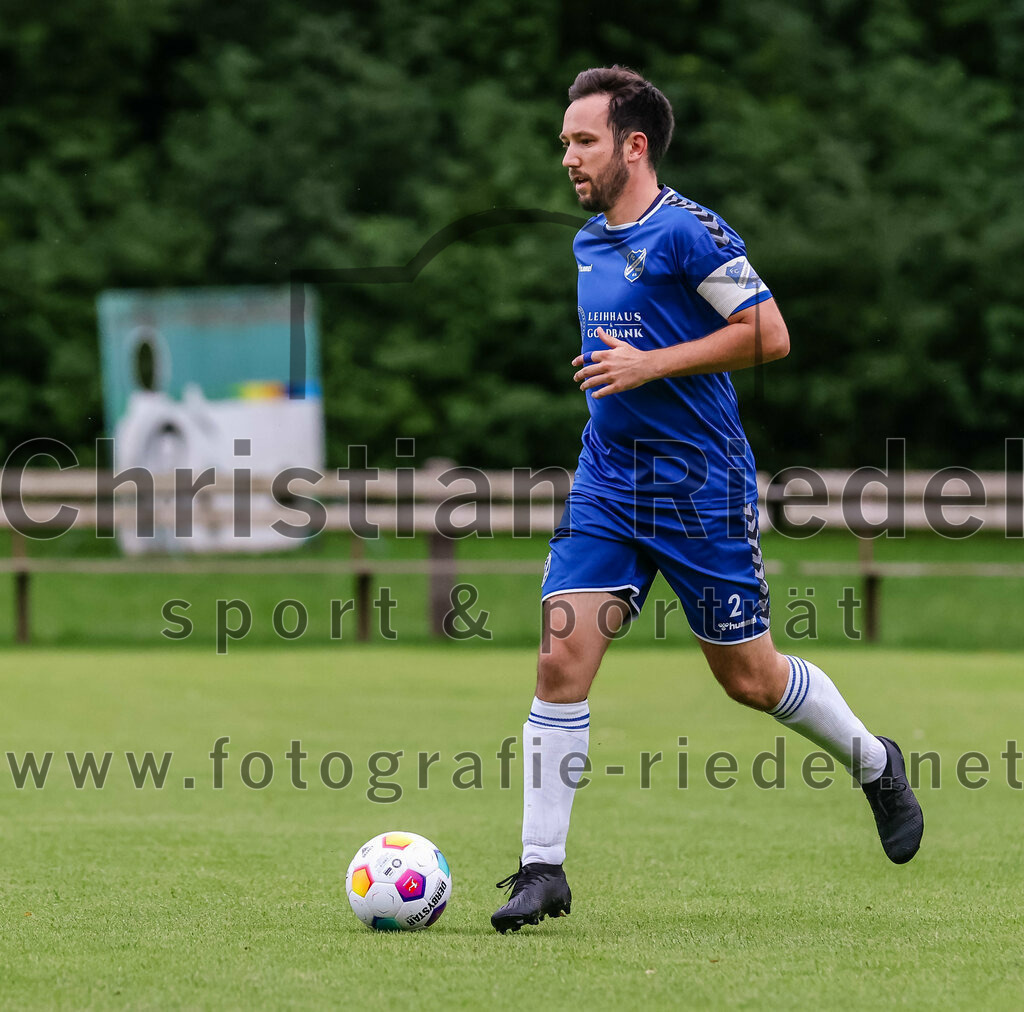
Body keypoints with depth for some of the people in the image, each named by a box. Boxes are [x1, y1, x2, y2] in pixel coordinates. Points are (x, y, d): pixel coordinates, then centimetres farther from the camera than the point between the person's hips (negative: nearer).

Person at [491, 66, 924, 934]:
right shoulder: (588, 243, 12)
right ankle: (543, 868, -5)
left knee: (749, 677, 5)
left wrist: (649, 364, -19)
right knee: (562, 658, -8)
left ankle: (876, 764, 33)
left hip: (702, 486, -6)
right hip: (606, 480, 6)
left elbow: (769, 335, -17)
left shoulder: (688, 230, -13)